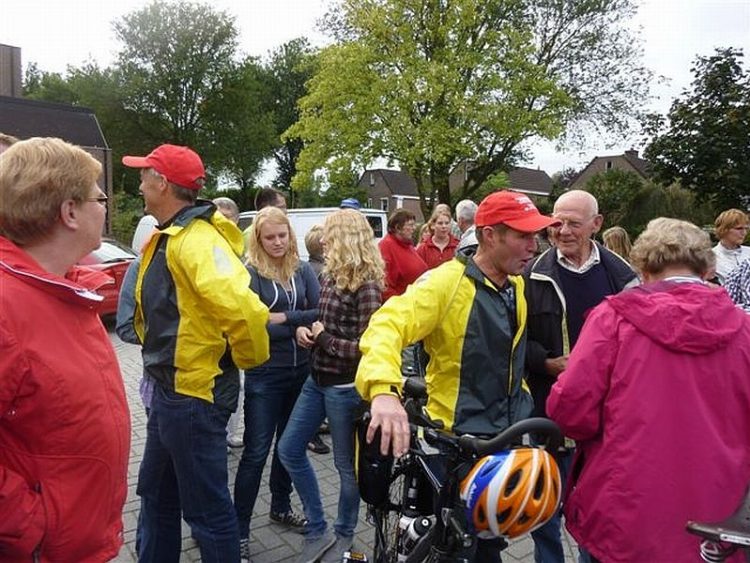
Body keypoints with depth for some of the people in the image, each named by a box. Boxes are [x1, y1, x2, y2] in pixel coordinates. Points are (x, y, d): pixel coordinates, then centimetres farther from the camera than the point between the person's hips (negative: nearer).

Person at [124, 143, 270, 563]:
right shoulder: (167, 238, 10)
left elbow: (245, 309, -36)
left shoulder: (197, 240, -22)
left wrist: (247, 358, -20)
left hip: (194, 395, -10)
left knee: (206, 507, 6)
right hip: (170, 390, 10)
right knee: (156, 495, 25)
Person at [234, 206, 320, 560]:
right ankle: (240, 530, 14)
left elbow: (321, 312, -6)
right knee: (256, 452, 0)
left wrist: (284, 317, -16)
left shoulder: (303, 270, 4)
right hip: (265, 375, -5)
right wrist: (301, 326, -16)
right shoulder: (250, 273, -9)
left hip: (301, 370, 5)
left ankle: (281, 507, 38)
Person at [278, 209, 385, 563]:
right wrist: (306, 330, -2)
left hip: (345, 387, -9)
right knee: (289, 450, 12)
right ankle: (318, 531, 27)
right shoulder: (331, 275, 6)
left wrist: (324, 338, -15)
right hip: (317, 380, 9)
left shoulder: (366, 285, -19)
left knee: (346, 464, 10)